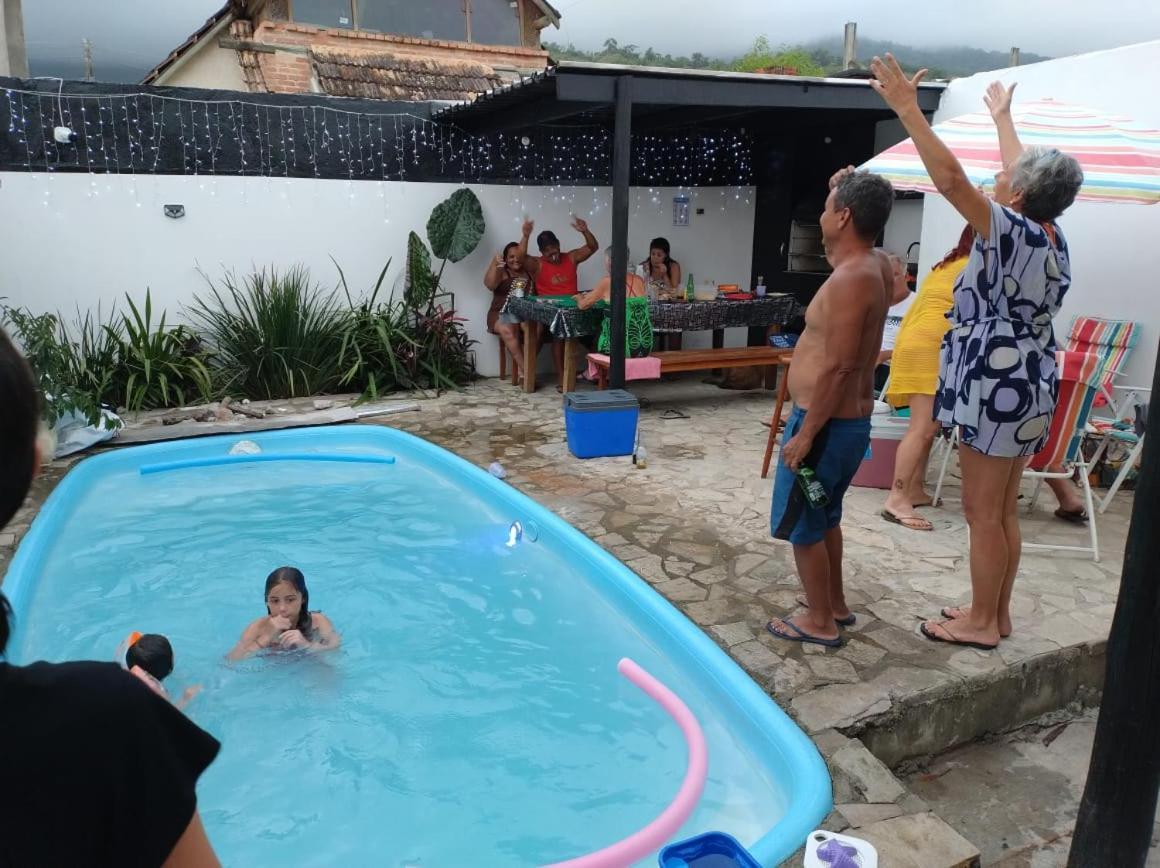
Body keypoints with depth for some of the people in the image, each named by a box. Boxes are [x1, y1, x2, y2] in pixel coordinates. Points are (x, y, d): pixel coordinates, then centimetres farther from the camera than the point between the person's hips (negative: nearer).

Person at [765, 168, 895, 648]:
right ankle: (835, 605, 35)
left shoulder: (850, 280, -23)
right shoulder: (874, 266, 5)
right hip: (850, 418, 10)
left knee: (803, 525, 4)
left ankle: (820, 622, 16)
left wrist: (804, 435, -21)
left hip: (827, 423, -10)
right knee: (824, 517, 23)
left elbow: (838, 369, -26)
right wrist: (847, 187, 18)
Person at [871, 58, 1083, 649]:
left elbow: (950, 178, -24)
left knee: (983, 511, 0)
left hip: (997, 382, -9)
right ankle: (995, 612, 26)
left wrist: (906, 107, -22)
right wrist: (1001, 117, 40)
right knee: (1003, 510, 15)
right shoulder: (1049, 234, 9)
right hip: (1026, 381, 9)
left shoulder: (1013, 231, -15)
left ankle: (981, 623, 11)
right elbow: (1027, 174, 26)